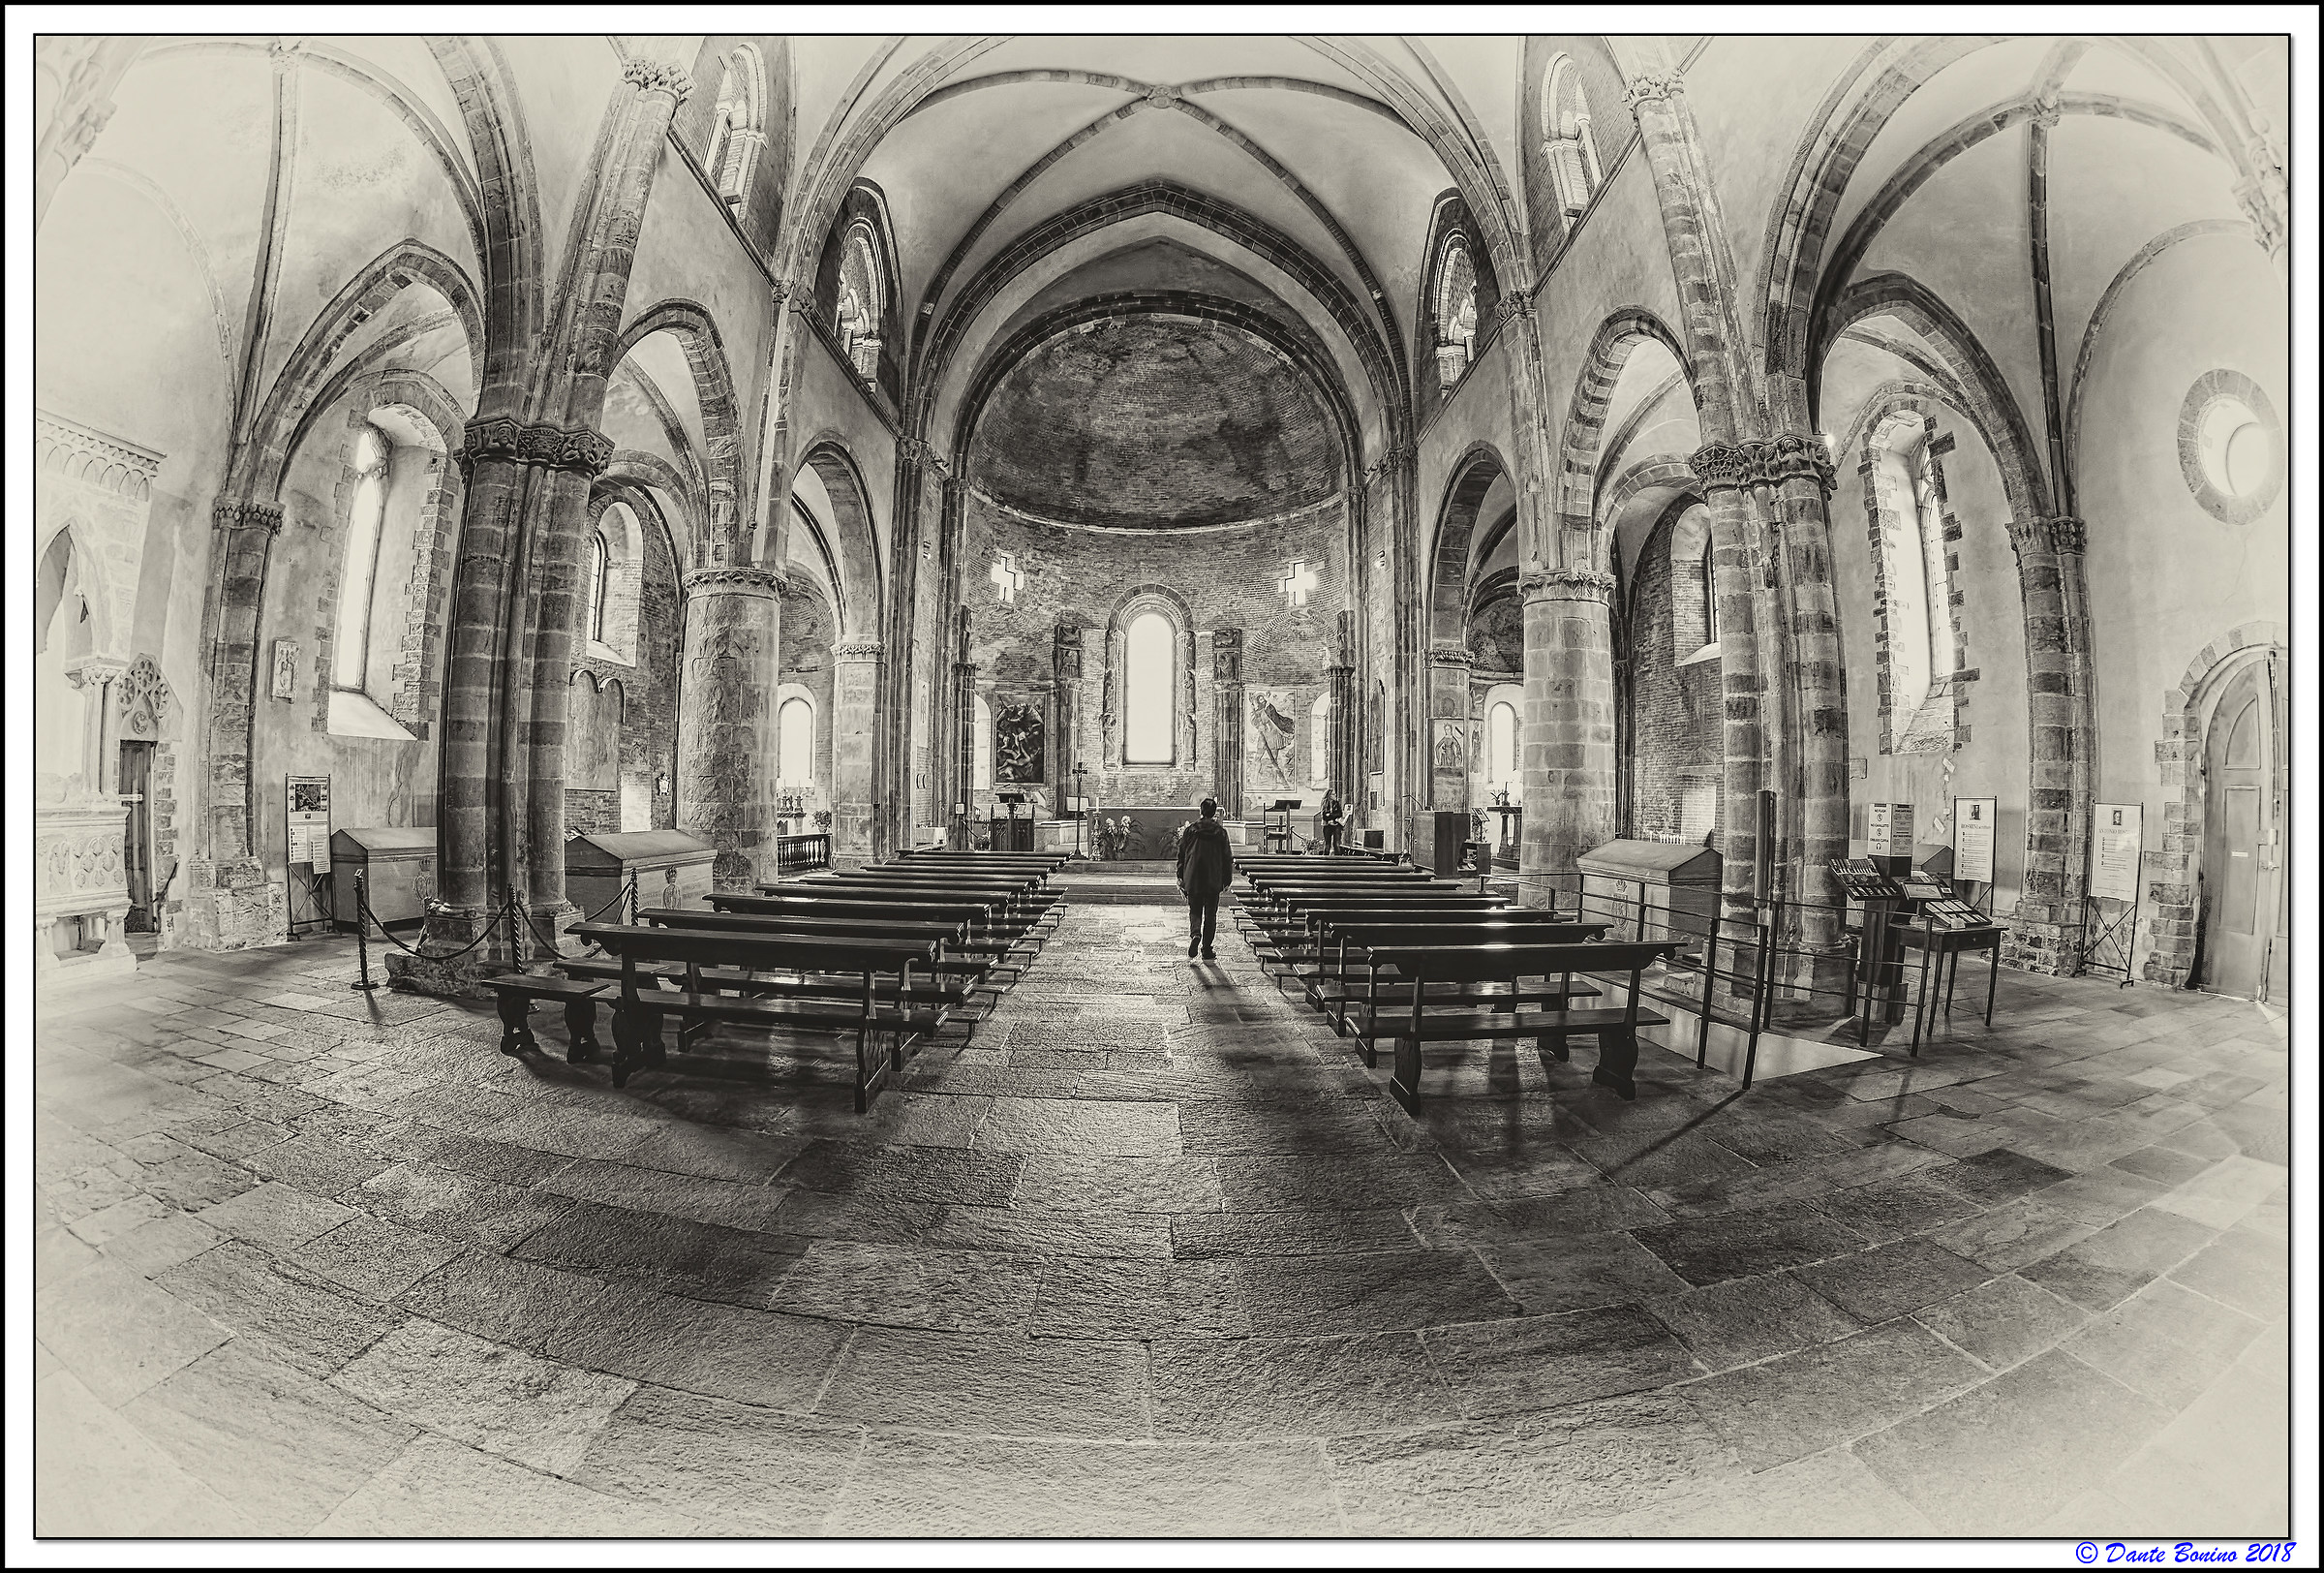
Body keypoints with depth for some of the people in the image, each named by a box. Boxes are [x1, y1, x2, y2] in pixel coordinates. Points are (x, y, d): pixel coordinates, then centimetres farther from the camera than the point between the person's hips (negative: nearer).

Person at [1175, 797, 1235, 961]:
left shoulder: (1190, 830, -1)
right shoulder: (1220, 832, -3)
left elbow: (1181, 854, 3)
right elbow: (1227, 857, 0)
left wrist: (1181, 877, 11)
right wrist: (1227, 879, 9)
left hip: (1193, 879, 1)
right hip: (1213, 880, 0)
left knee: (1194, 911, 12)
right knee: (1210, 914, 8)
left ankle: (1195, 934, -16)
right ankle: (1207, 951, 10)